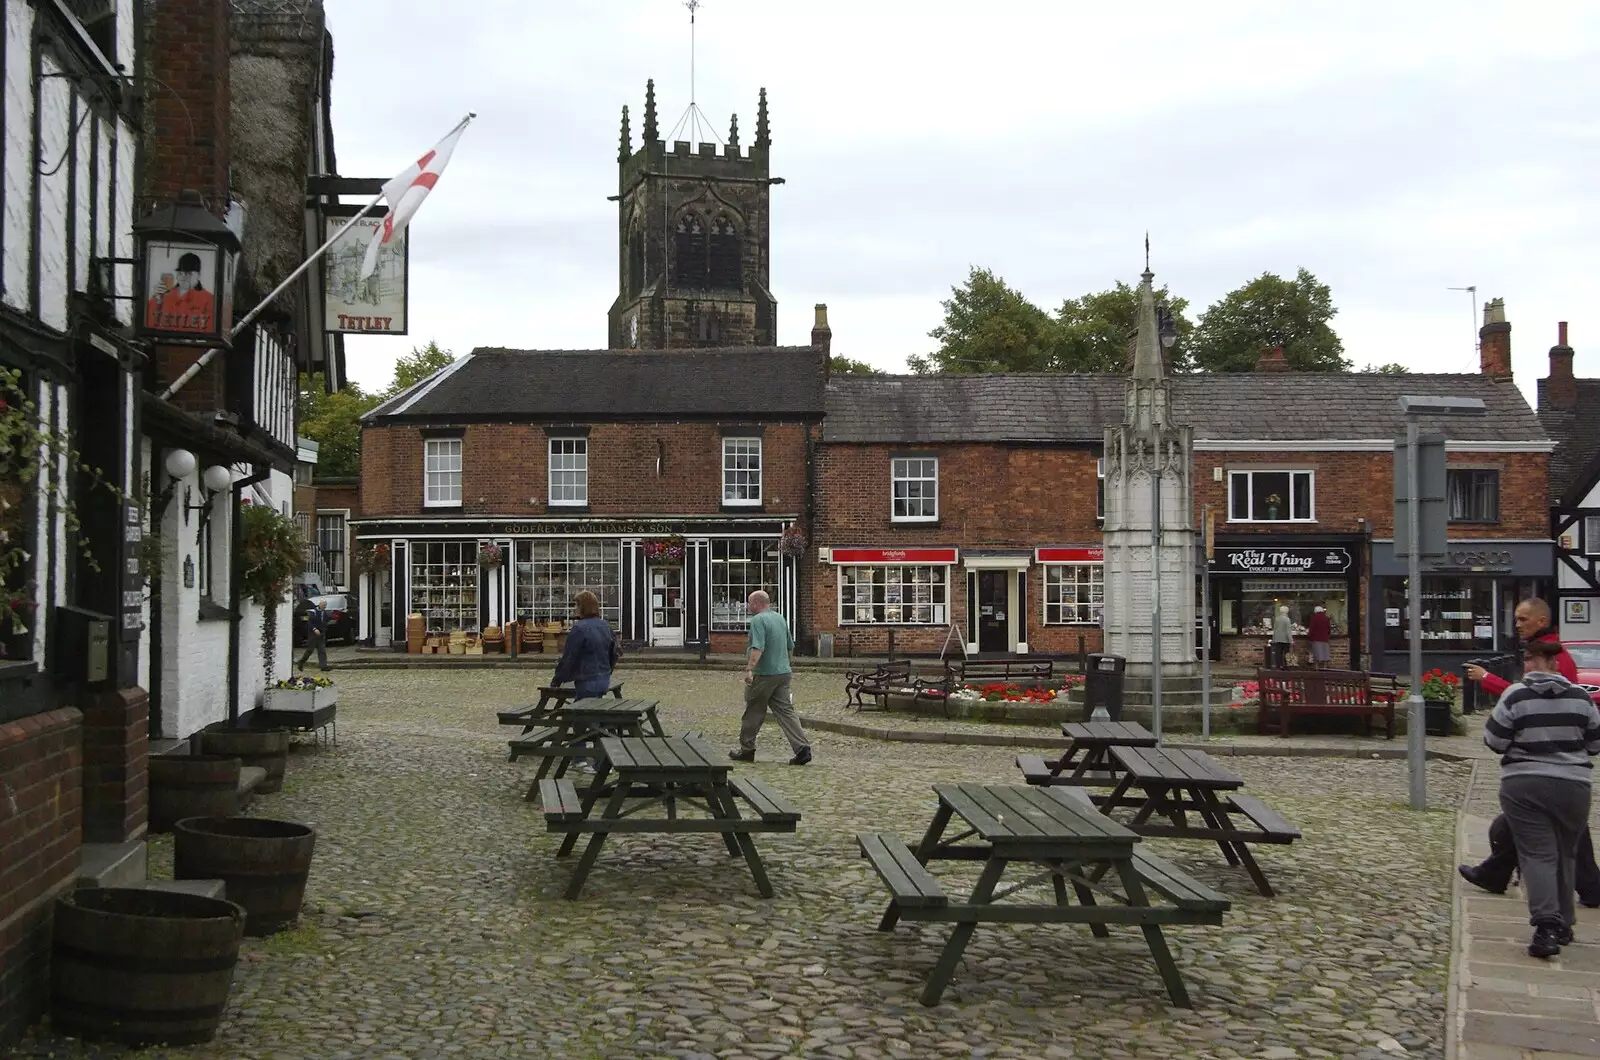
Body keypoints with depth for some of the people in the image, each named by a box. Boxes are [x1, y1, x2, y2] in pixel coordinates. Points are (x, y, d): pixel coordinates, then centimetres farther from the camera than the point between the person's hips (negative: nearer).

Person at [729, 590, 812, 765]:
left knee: (753, 712, 7)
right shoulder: (780, 618, 14)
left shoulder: (758, 620, -13)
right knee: (785, 711, 3)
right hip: (783, 672, 7)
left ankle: (746, 750, 18)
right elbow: (790, 645, 23)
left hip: (764, 674, -7)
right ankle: (802, 748, -10)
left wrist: (749, 668, -31)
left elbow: (758, 648, -25)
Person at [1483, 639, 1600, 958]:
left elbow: (1495, 741, -6)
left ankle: (1546, 925, -17)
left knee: (1537, 854, -2)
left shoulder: (1516, 695, -8)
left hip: (1524, 786, -3)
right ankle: (1563, 925, 25)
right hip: (1572, 786, 3)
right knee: (1565, 854, 18)